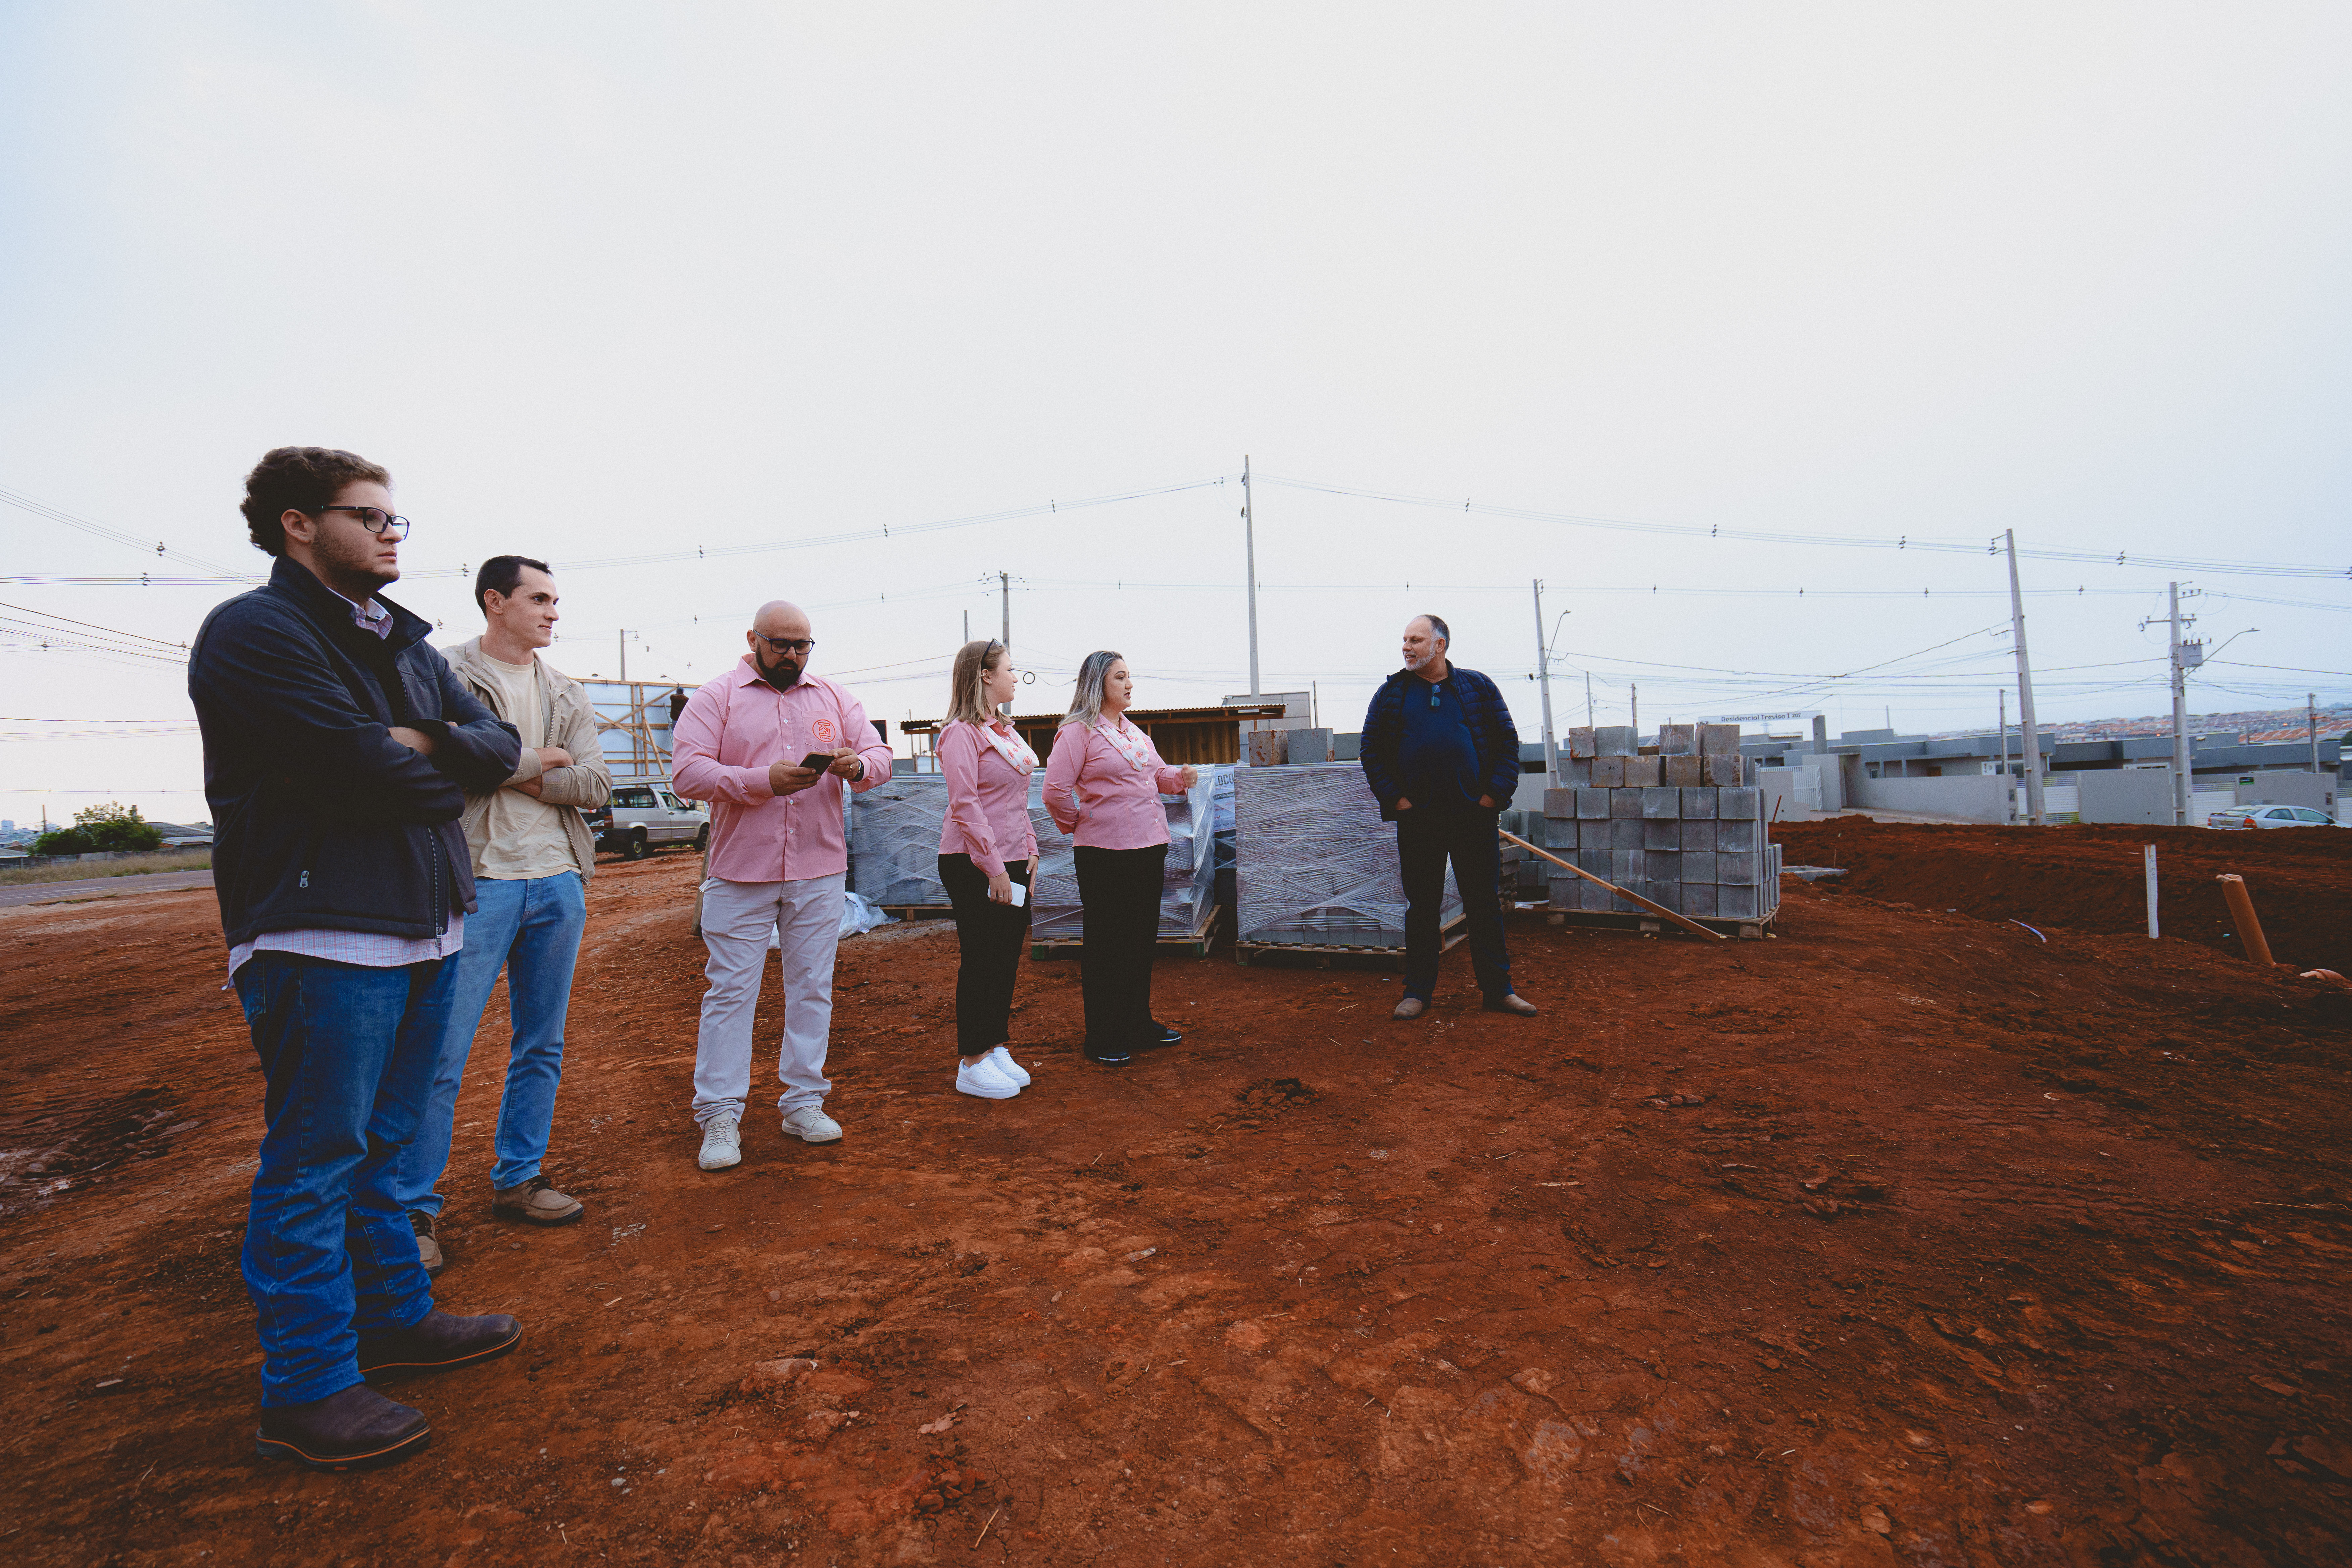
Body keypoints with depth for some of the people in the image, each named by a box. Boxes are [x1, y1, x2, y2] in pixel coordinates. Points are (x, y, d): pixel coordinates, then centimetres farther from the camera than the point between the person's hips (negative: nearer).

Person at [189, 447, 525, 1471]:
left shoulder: (404, 644, 16)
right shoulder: (255, 632, -9)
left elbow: (500, 747, 8)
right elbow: (367, 772, -20)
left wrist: (421, 744, -11)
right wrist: (448, 766, -1)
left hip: (425, 923, 8)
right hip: (323, 933, -8)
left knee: (381, 1144, 19)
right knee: (316, 1161, 1)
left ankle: (394, 1316, 33)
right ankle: (306, 1393, 15)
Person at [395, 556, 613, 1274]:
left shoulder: (567, 694, 14)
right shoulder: (443, 674, 0)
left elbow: (595, 784, 2)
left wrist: (501, 768, -7)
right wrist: (534, 760, -9)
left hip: (558, 884, 6)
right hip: (478, 881, -5)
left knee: (542, 1046, 12)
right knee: (442, 1052, -4)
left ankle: (517, 1179, 26)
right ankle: (414, 1207, 10)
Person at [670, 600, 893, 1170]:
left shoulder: (833, 697, 11)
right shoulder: (716, 696, 1)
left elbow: (880, 753, 7)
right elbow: (687, 771, -9)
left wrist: (858, 766, -17)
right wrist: (764, 781, -23)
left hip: (821, 872, 3)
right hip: (740, 873, -3)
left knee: (812, 988, 9)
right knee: (730, 991, 2)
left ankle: (803, 1103, 21)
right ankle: (720, 1116, 12)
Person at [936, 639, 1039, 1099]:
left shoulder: (1005, 730, 15)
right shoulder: (961, 733, -12)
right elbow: (965, 805, -18)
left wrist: (1029, 848, 11)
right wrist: (993, 867, -19)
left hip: (1011, 863, 8)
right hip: (974, 866, -8)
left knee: (1007, 960, 12)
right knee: (981, 962, -1)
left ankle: (996, 1048, 25)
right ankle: (972, 1065, 11)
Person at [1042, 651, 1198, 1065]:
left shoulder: (1134, 732, 15)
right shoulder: (1079, 731, -10)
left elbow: (1157, 775, 23)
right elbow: (1056, 791, -15)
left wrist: (1180, 777, 2)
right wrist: (1080, 823, -3)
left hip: (1149, 847, 8)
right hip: (1105, 854, -8)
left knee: (1142, 938, 16)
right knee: (1104, 944, 2)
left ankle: (1139, 1025, 30)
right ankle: (1103, 1039, 13)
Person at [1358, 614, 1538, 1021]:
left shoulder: (1477, 688, 6)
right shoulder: (1391, 693, 6)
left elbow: (1507, 742, 6)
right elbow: (1371, 751, 6)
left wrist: (1495, 794, -3)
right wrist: (1394, 798, -4)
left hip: (1474, 815, 0)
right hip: (1417, 818, 0)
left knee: (1485, 904, 6)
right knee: (1421, 907, 7)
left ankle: (1498, 989, 18)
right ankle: (1417, 992, 17)